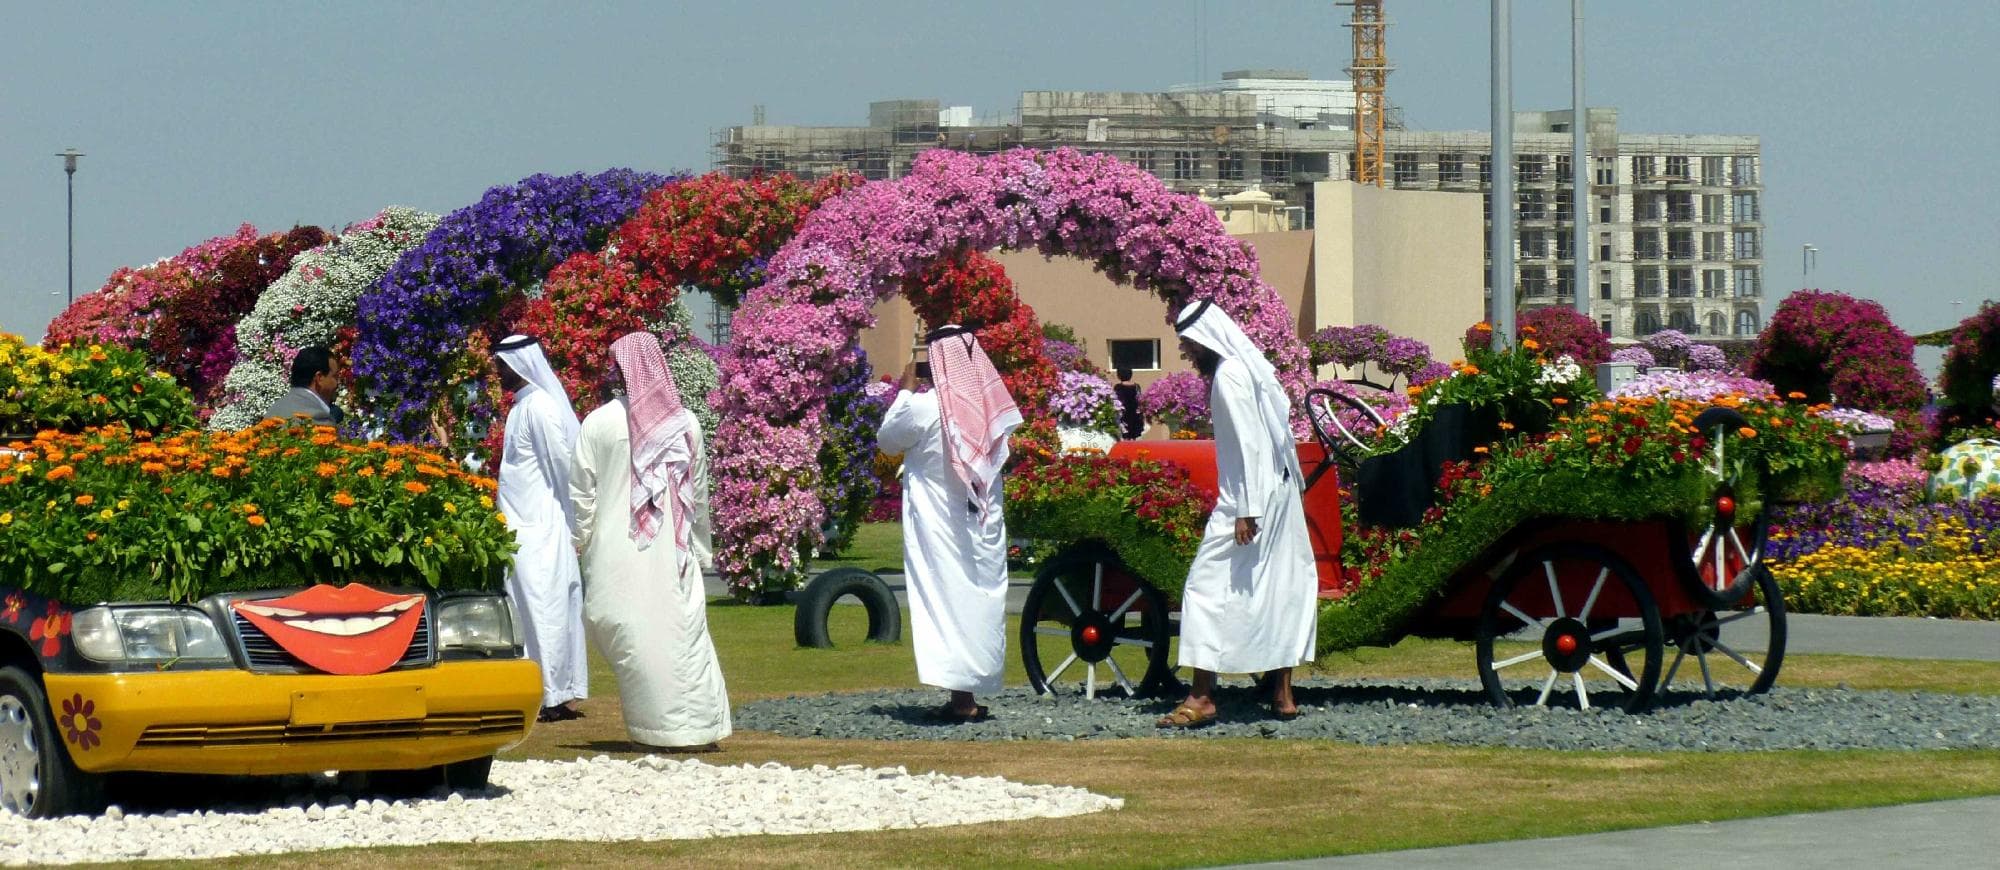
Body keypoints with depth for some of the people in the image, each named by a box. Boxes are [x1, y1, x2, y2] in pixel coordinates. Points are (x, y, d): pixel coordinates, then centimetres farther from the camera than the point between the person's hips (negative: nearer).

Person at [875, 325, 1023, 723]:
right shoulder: (992, 406, -1)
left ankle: (961, 696, -9)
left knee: (944, 598, -2)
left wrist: (906, 389, 9)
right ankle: (970, 695, 11)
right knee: (982, 597, 9)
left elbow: (887, 439, 1)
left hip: (938, 523, -4)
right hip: (984, 522, 4)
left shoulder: (924, 407, -15)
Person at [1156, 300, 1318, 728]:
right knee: (1280, 587, 10)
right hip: (1280, 493, 10)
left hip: (1248, 499, -10)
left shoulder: (1229, 375, -14)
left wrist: (1246, 511, -22)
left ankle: (1202, 697, -10)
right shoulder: (1253, 366, 15)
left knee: (1209, 585, -7)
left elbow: (1247, 443, -20)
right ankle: (1283, 693, 13)